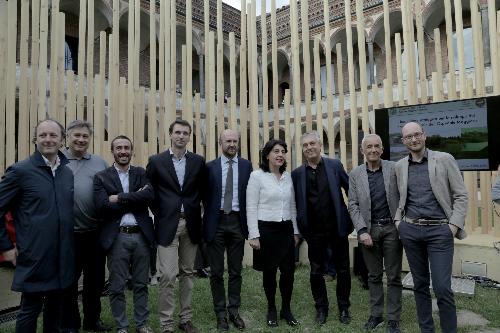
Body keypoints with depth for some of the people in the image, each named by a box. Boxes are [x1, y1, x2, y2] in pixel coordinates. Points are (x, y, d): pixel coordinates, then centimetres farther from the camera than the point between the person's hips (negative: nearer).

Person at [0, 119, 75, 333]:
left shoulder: (68, 172, 7)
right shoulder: (20, 171, -9)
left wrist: (69, 244, 8)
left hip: (63, 257, 5)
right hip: (34, 257, -5)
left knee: (55, 306, 18)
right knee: (30, 309, 8)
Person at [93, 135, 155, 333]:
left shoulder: (141, 173, 6)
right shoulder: (101, 177, 1)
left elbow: (149, 196, -12)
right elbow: (102, 206, -13)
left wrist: (119, 198, -16)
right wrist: (135, 200, -12)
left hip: (141, 235, 2)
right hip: (117, 237, -1)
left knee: (141, 284, 14)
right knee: (117, 286, 10)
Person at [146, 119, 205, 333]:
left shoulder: (198, 161, 4)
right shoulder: (156, 161, -1)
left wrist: (194, 208, 4)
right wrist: (159, 213, 1)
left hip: (191, 223, 3)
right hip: (167, 224, -2)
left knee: (187, 273, 13)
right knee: (167, 276, -2)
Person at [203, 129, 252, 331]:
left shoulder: (246, 165, 3)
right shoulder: (210, 167, 1)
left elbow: (249, 195, 3)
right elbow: (205, 196, 4)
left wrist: (247, 222, -1)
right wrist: (211, 213, 0)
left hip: (237, 221, 1)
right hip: (216, 222, -1)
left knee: (236, 270, 12)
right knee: (216, 271, 8)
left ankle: (234, 311, 27)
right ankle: (220, 313, 24)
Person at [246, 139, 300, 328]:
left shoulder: (288, 176, 7)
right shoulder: (257, 175, -8)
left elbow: (292, 206, 14)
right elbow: (251, 208, -9)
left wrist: (295, 231, 13)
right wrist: (254, 235, -12)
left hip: (286, 229, 4)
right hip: (266, 229, -4)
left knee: (289, 270, 7)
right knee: (269, 271, 9)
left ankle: (286, 309, 28)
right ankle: (271, 309, 30)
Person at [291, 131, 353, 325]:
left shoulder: (335, 165, -1)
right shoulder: (297, 174, 0)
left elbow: (351, 190, 1)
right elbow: (296, 203, 2)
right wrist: (299, 230, -3)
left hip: (338, 228, 0)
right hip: (314, 232, 1)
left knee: (343, 269, 12)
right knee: (316, 271, 12)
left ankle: (344, 307, 31)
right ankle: (321, 307, 31)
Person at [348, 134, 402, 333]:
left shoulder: (394, 168, -2)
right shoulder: (355, 174, 1)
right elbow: (353, 205, 0)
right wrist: (362, 231, -9)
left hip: (392, 228, -1)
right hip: (369, 229, 1)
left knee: (393, 277, 8)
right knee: (374, 276, 13)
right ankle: (376, 315, 28)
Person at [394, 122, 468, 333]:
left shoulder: (444, 159, -1)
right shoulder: (400, 166, 8)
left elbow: (460, 195, 0)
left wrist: (454, 225, -9)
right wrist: (398, 220, 6)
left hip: (439, 230, -3)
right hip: (410, 230, 3)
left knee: (442, 288, -6)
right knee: (420, 284, 12)